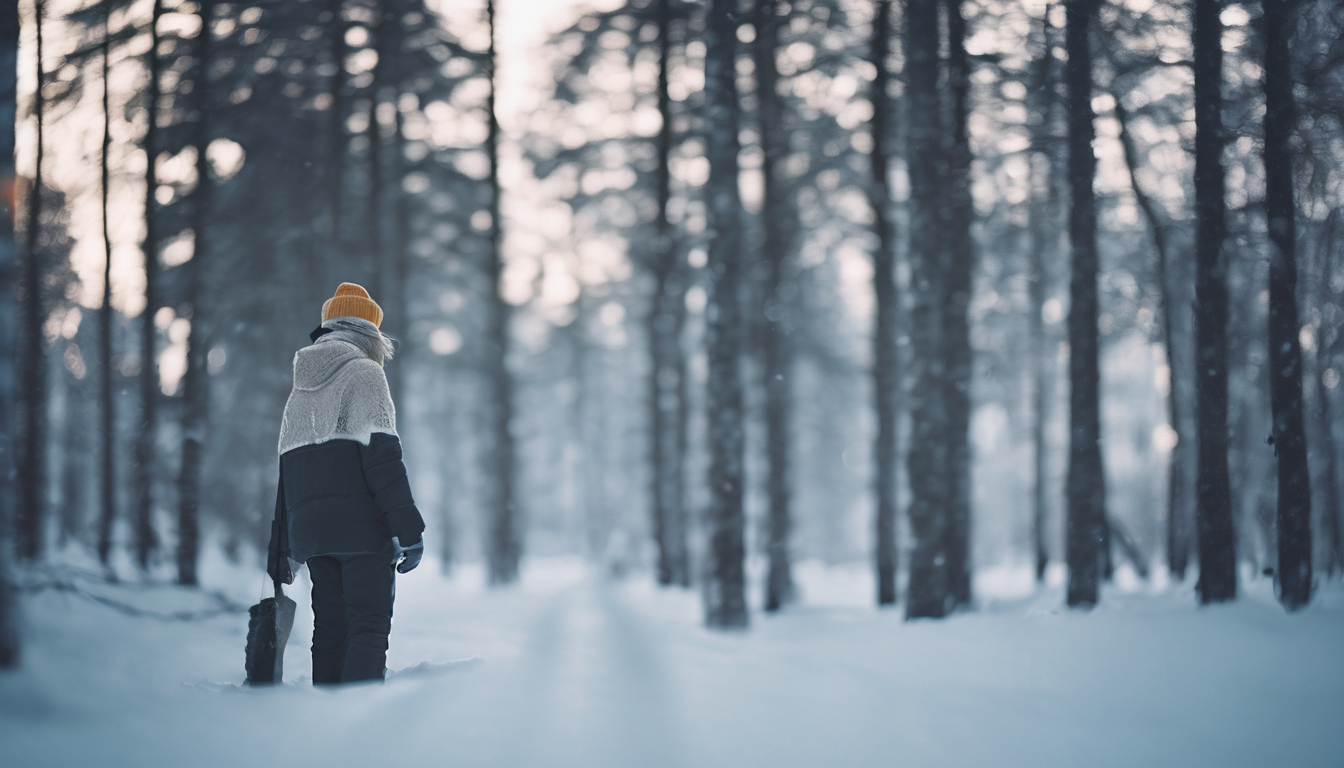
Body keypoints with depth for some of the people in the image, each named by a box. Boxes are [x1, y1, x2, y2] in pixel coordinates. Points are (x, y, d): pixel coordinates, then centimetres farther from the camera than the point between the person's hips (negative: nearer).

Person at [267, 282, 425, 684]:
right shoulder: (364, 373, -1)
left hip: (309, 527, 7)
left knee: (329, 629, 10)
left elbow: (283, 471, 20)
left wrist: (280, 551, 22)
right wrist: (408, 529, -15)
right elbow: (382, 456, -12)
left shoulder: (300, 390, 21)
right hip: (361, 524, -7)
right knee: (369, 626, -9)